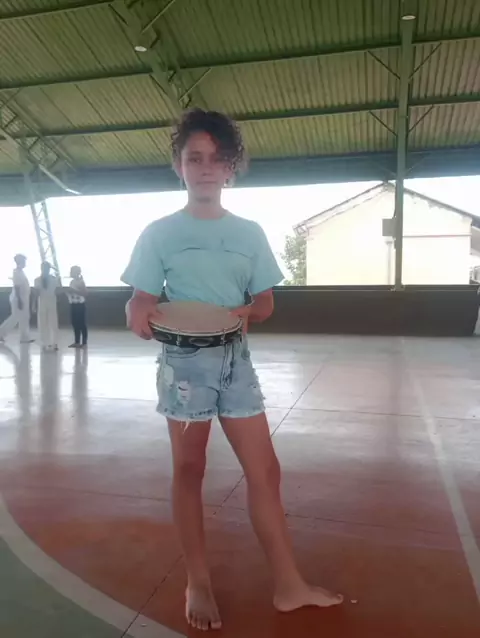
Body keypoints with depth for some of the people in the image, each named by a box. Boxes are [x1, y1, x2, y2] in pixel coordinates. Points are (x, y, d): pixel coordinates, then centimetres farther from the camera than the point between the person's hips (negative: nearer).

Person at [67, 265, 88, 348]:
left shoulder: (81, 282, -11)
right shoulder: (72, 281, 13)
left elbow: (84, 293, -19)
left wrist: (74, 291, -22)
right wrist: (68, 292, 3)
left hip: (80, 305, -8)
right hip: (73, 304, 8)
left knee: (82, 324, -5)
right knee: (75, 324, 10)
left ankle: (84, 343, 0)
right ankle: (77, 342, 18)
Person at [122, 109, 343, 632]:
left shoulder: (250, 233, 6)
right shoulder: (158, 234, -2)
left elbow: (266, 301, 7)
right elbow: (140, 302, -2)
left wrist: (246, 313, -15)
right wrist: (140, 317, -26)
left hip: (236, 360, 3)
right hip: (184, 361, -3)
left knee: (264, 470, 6)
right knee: (189, 470, 8)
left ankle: (288, 585, 21)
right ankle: (198, 584, 26)